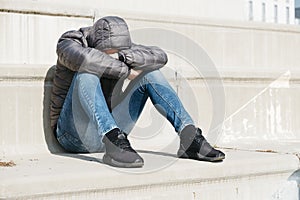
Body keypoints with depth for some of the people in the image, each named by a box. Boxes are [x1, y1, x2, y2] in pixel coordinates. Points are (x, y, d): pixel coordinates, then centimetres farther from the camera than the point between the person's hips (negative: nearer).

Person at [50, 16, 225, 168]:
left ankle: (190, 138, -16)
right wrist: (126, 71, -28)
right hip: (73, 135, -5)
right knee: (87, 70, -30)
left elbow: (160, 56, -15)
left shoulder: (122, 48, 1)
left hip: (107, 130, 5)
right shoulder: (69, 44, -13)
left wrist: (122, 57, -29)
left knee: (150, 72, -5)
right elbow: (83, 58, -39)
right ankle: (115, 143, -44)